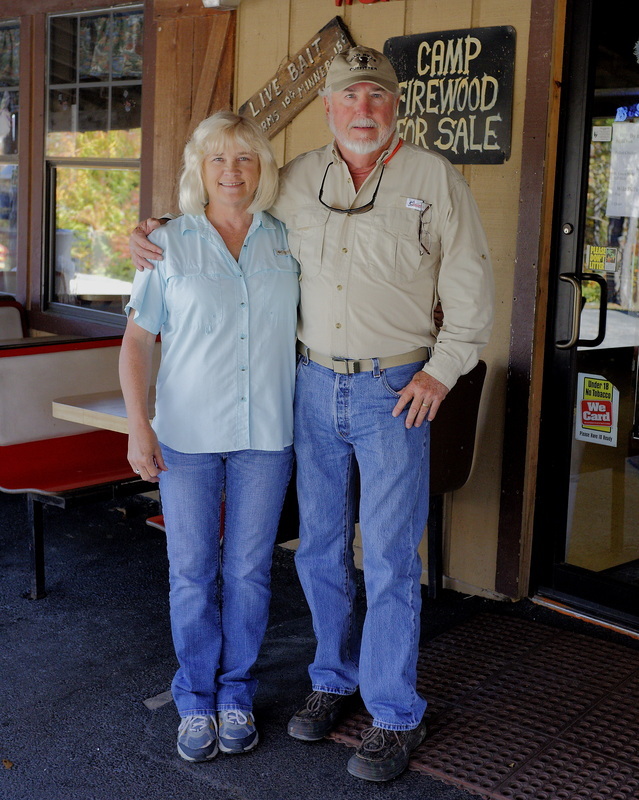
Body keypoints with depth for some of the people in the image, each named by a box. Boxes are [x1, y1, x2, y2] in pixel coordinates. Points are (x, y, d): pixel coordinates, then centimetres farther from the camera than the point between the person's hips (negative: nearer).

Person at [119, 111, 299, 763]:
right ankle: (195, 701, 23)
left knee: (249, 569, 8)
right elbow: (137, 341, 0)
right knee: (192, 571, 6)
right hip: (188, 434, -1)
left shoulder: (287, 240, 6)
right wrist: (138, 425, -9)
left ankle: (236, 693, 26)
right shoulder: (169, 244, 0)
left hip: (265, 435, 1)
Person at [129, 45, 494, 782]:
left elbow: (470, 284, -2)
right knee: (319, 548, 12)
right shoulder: (296, 181, 5)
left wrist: (442, 369, -8)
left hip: (395, 391, -4)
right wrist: (159, 232, 4)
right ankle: (335, 677, 32)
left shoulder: (433, 177, -4)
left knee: (389, 560, -1)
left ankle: (396, 716, 13)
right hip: (316, 386, 4)